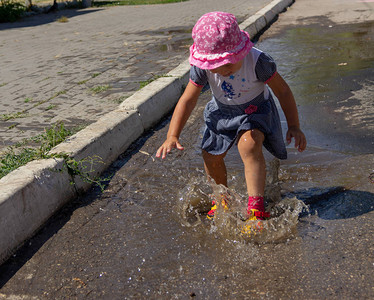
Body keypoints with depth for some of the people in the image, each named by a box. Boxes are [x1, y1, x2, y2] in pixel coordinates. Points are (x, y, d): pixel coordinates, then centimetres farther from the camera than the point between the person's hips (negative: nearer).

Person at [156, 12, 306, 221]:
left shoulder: (258, 61, -31)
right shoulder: (202, 67, -24)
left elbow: (283, 90, -19)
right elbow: (188, 100, -17)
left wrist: (294, 127, -17)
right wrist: (172, 137, -24)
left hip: (255, 110, -3)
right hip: (222, 112, 4)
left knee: (249, 145, -31)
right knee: (210, 156, -1)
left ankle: (256, 207, -25)